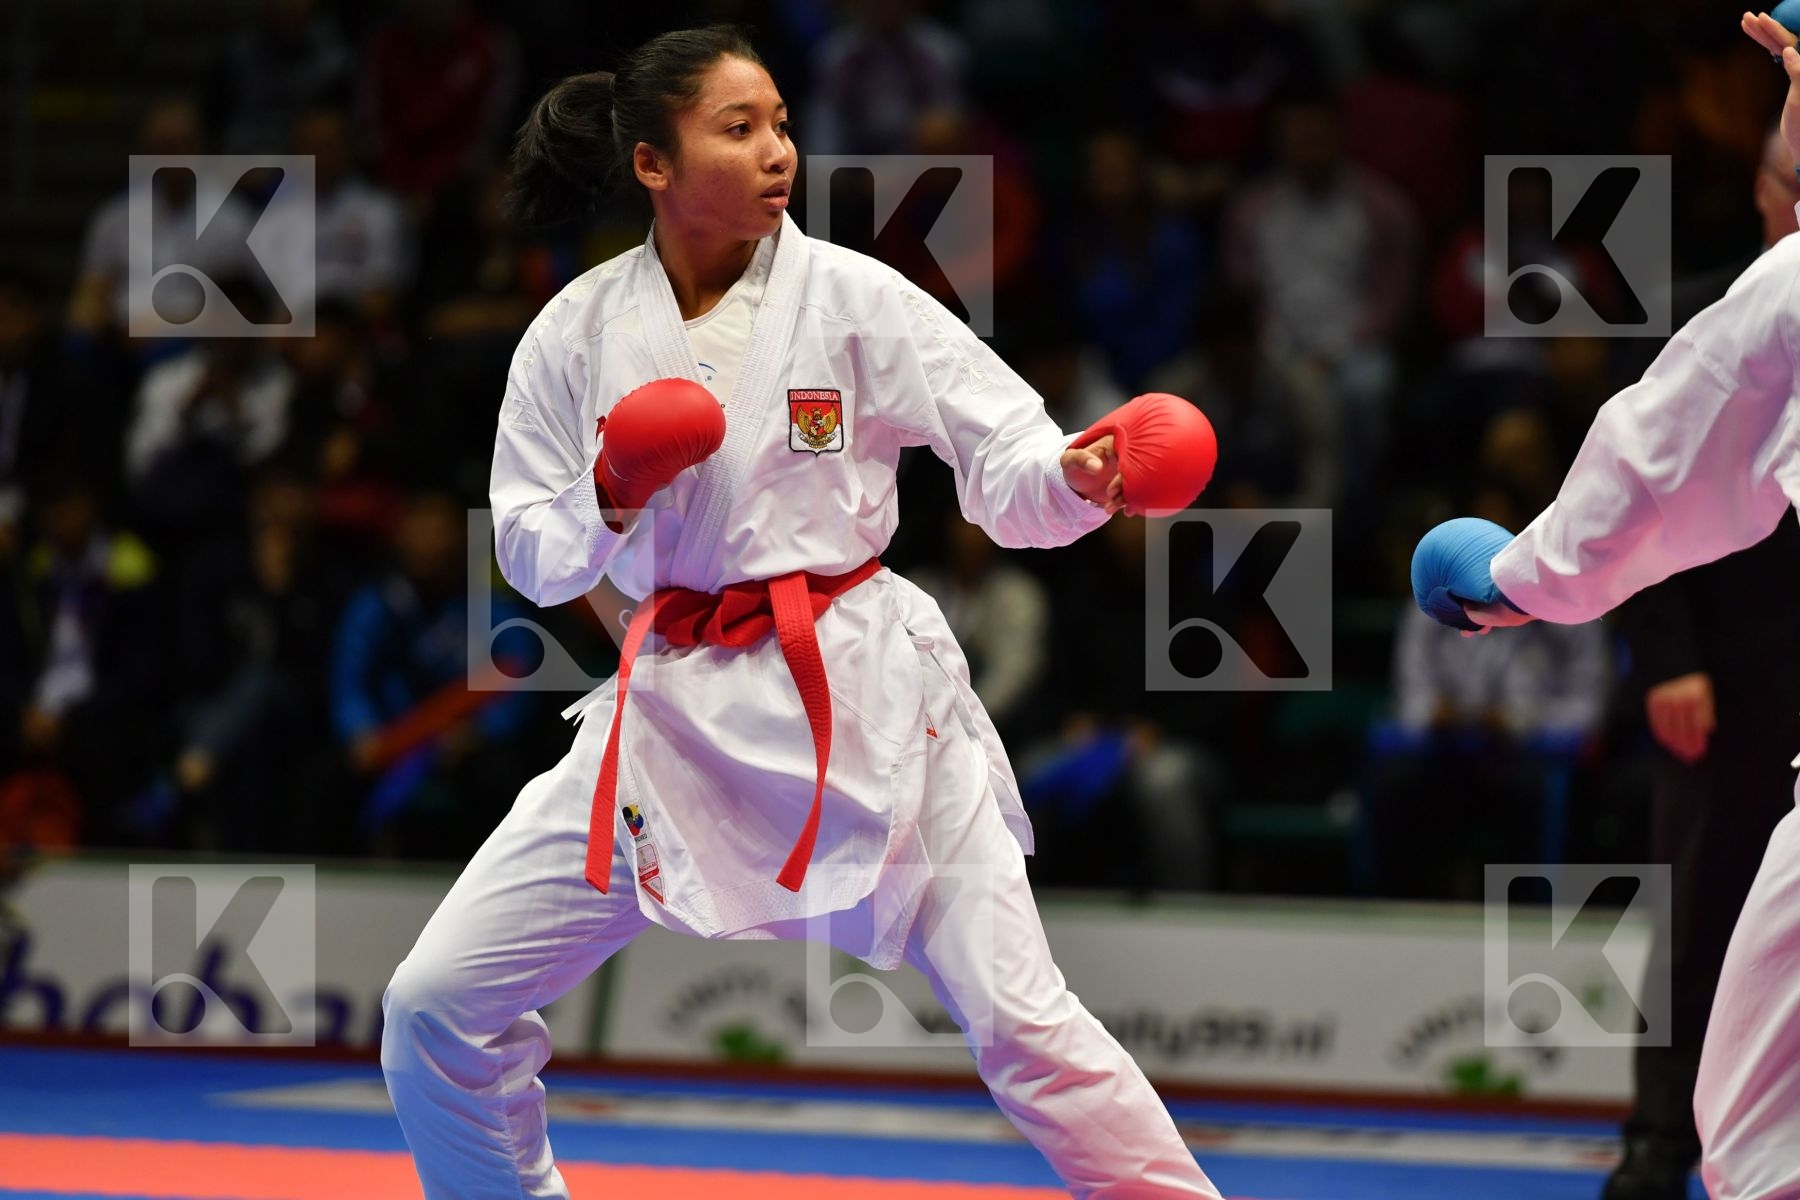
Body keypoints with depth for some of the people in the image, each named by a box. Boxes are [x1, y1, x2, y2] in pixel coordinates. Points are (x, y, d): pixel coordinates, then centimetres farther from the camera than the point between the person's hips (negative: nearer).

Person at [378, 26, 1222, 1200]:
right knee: (435, 1007, -1)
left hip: (860, 691, -2)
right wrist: (611, 503, -18)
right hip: (674, 699, 2)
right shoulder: (578, 333, 0)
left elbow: (1006, 462, -10)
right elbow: (533, 556, 4)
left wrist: (1080, 476, -32)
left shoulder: (853, 298, -6)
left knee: (1014, 1014, -6)